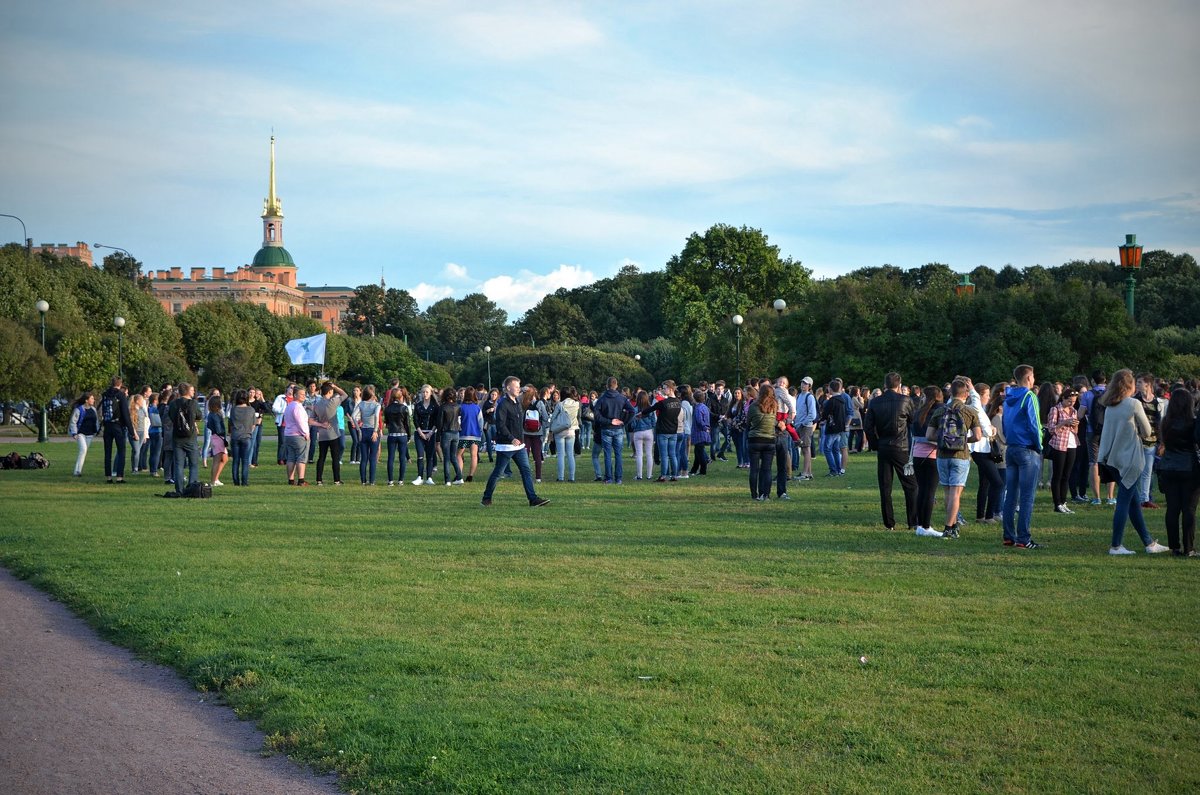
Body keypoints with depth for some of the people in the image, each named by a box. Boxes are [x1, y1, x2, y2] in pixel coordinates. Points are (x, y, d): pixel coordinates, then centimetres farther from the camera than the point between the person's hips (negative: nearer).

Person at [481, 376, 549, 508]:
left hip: (519, 444, 8)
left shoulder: (518, 402, 13)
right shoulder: (503, 404, -14)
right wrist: (511, 439, -29)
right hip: (505, 446, -8)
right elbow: (500, 425, -22)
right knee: (497, 473, 2)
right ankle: (486, 498, 15)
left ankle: (533, 499, -2)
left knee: (526, 471, 0)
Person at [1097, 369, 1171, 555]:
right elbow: (1147, 432, -4)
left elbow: (1105, 433, 10)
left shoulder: (1110, 407, 9)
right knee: (1124, 502, -3)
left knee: (1134, 502, 13)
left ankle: (1149, 543, 19)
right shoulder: (1134, 404, -11)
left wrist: (1103, 457, 13)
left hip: (1114, 458, 7)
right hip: (1131, 458, -7)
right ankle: (1116, 546, -1)